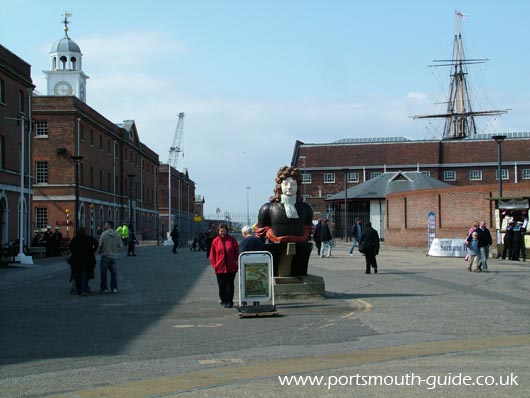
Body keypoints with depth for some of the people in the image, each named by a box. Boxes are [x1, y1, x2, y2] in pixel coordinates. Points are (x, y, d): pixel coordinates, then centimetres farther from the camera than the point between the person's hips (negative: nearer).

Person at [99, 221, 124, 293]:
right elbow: (120, 245, 1)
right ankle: (114, 288, 8)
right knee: (114, 272, 10)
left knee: (104, 272, 6)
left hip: (105, 255, -3)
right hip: (113, 256, 3)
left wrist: (100, 250, 8)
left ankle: (104, 288, 8)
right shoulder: (117, 234, -1)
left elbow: (100, 245, -13)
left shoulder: (104, 234, -10)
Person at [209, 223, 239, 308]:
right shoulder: (215, 241, 2)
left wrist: (236, 262, -5)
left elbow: (237, 252, 4)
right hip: (220, 268, 1)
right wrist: (214, 265, -2)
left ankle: (229, 301, 13)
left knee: (230, 285, 5)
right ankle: (223, 301, 16)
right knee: (222, 286, 5)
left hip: (231, 267, 0)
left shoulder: (232, 240, 1)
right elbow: (212, 255, 5)